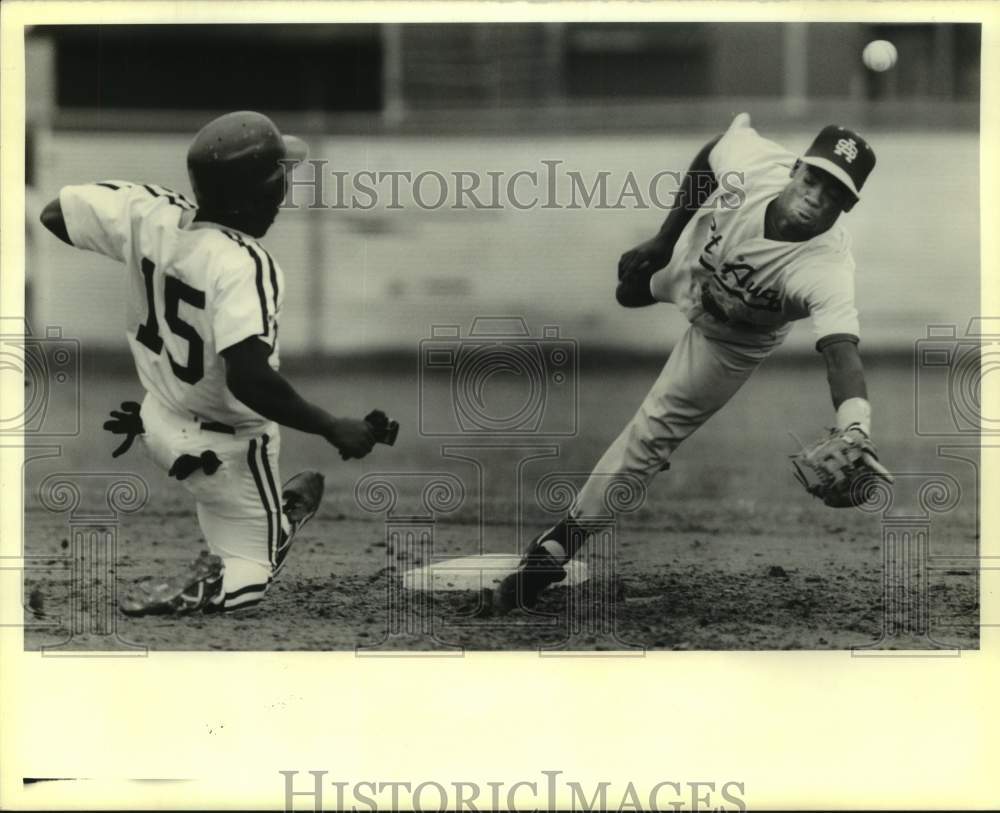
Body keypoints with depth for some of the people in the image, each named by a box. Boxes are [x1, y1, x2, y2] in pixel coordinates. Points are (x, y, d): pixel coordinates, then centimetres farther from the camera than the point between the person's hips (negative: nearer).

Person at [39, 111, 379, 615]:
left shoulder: (150, 213, -17)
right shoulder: (243, 266, -35)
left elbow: (55, 215, -3)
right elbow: (249, 379, -44)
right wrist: (333, 430, -33)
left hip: (159, 425, 7)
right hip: (226, 451, -7)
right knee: (246, 576, 8)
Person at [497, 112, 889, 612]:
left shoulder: (829, 268, -44)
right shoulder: (750, 159, -37)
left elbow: (841, 352, -57)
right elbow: (710, 153, -13)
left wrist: (855, 434, -75)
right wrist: (664, 239, -7)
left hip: (731, 339, -3)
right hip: (684, 259, 3)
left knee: (653, 433, -3)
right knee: (627, 290, 34)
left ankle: (559, 545, 10)